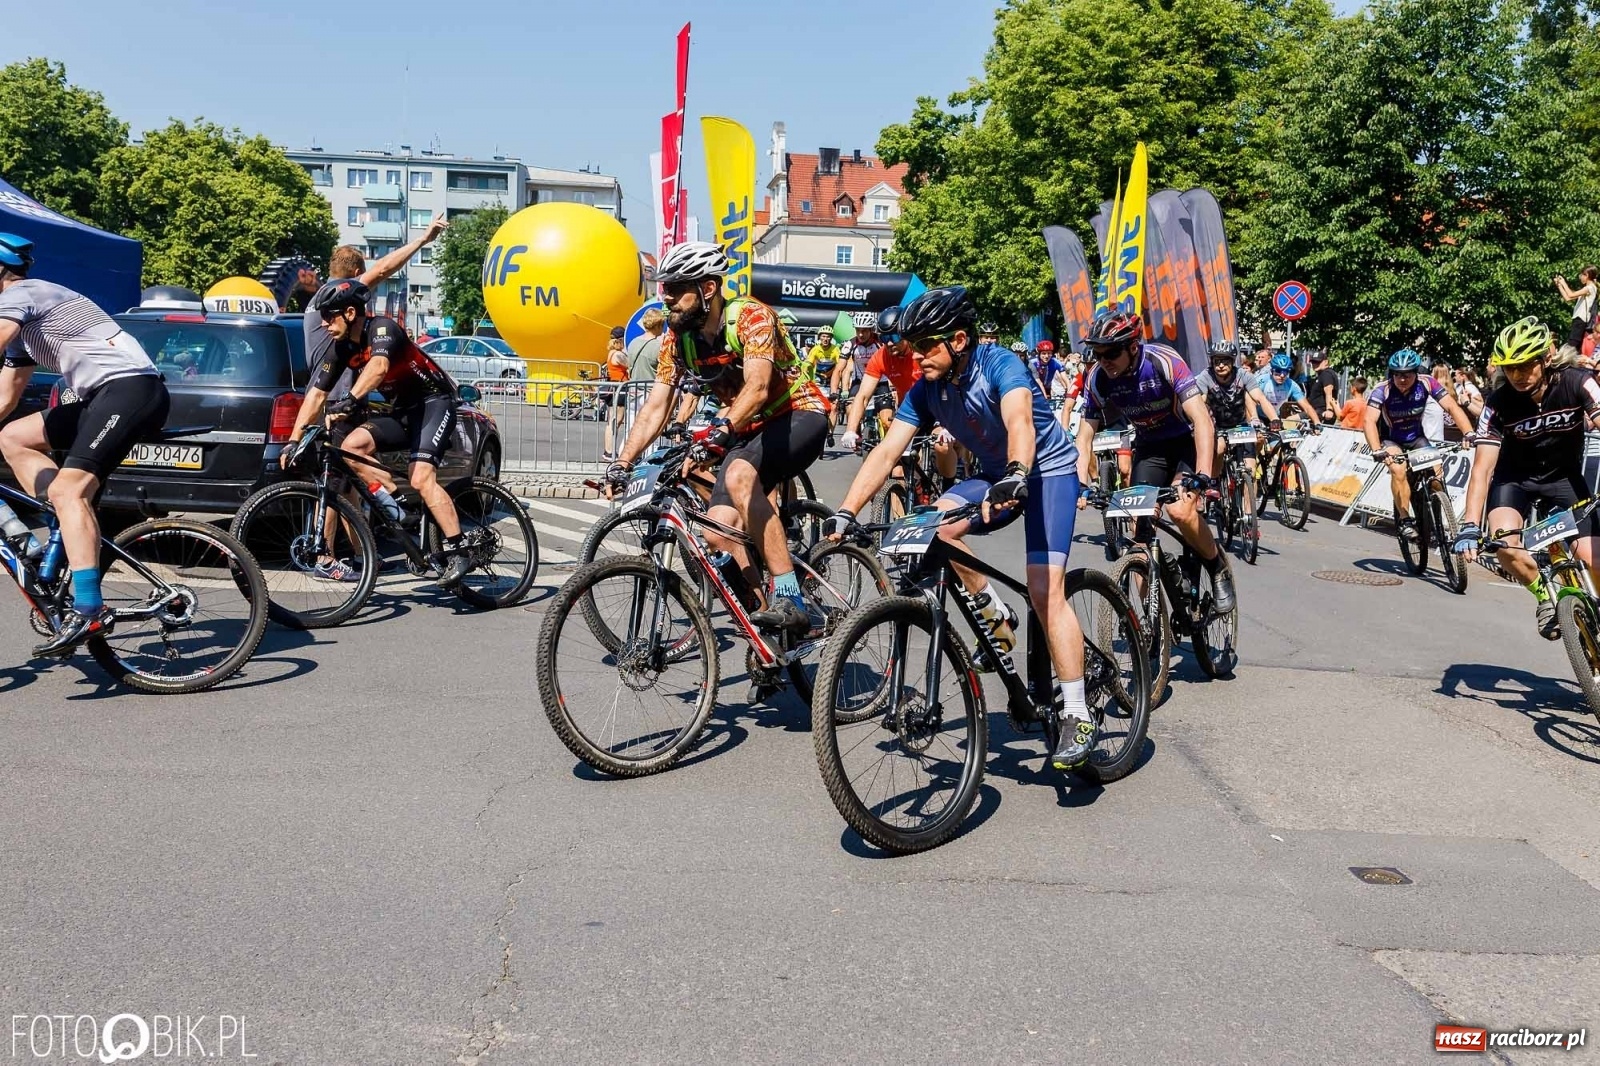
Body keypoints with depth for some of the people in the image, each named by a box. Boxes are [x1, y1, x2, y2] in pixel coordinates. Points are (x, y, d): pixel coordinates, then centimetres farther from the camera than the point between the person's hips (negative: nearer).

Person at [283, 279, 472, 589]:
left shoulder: (382, 328, -19)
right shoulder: (342, 349, 2)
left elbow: (379, 367, -40)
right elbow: (317, 393, 2)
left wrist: (352, 399, -55)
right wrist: (293, 440, -4)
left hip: (434, 403, -8)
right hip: (402, 410, 8)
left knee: (421, 478, -24)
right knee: (351, 447, -13)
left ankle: (457, 553, -21)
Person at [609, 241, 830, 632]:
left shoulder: (751, 316, -21)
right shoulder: (677, 338, -2)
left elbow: (756, 387, -35)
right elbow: (655, 407, -4)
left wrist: (721, 430, -52)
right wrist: (622, 464, -14)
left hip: (800, 415, -7)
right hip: (750, 429, 7)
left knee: (739, 475, -35)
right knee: (718, 531, -9)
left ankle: (789, 599, -32)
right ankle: (770, 625, 6)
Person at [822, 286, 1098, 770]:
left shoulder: (1000, 365, -25)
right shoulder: (925, 391, -8)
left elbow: (1020, 422, -43)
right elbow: (886, 451, -14)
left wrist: (1016, 477, -63)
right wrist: (845, 512, -25)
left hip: (1048, 471, -6)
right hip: (995, 476, 6)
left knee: (1045, 590, -19)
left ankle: (1077, 715, -11)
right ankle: (996, 617, -2)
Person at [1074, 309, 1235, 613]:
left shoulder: (1163, 362, -29)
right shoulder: (1097, 378, -16)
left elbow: (1202, 420, -35)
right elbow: (1085, 435, -8)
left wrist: (1202, 476, -47)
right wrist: (1080, 485, -24)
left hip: (1189, 438, -4)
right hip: (1149, 445, 4)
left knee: (1178, 509, -28)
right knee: (1139, 529, -9)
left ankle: (1219, 569, -1)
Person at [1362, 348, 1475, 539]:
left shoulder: (1426, 384, -19)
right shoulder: (1382, 391, -26)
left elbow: (1452, 407, -23)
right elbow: (1369, 421, -37)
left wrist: (1469, 433, -38)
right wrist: (1377, 451, -52)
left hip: (1416, 438, 3)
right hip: (1390, 440, -3)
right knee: (1398, 470, -29)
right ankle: (1405, 520, -18)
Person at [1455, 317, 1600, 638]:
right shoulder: (1499, 404, -22)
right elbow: (1482, 469, -27)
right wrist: (1469, 527, -38)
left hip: (1564, 477, 1)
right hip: (1515, 477, -1)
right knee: (1506, 546, -28)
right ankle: (1545, 596, 1)